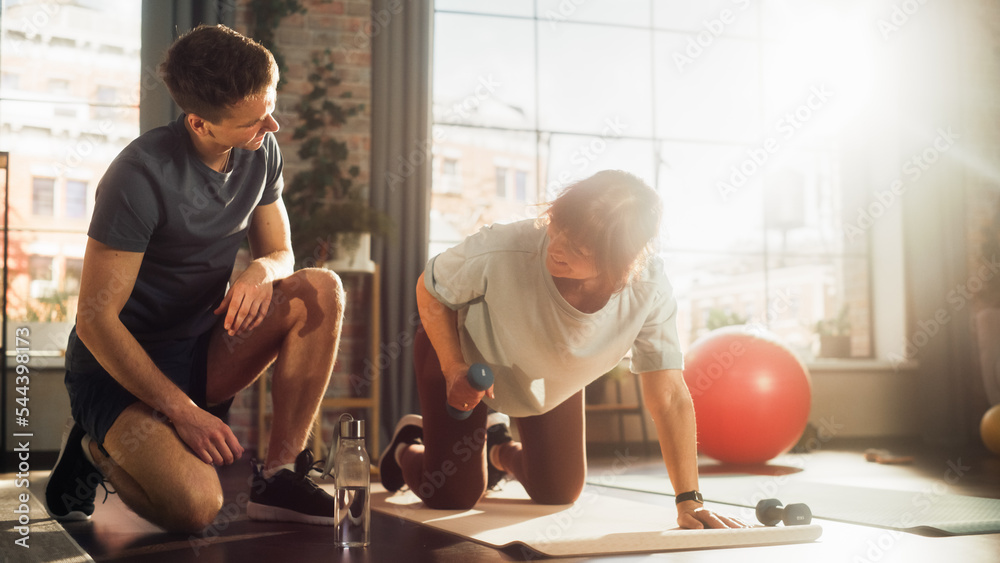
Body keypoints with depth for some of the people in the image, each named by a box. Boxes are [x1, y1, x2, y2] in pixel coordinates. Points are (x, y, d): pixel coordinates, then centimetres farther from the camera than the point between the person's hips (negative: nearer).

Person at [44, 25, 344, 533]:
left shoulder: (261, 152, -2)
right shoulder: (143, 175, -23)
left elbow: (281, 253, 8)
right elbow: (95, 320, -21)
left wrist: (261, 270, -19)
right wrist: (183, 412, -24)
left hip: (201, 351, 6)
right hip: (119, 367, -6)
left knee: (321, 291, -19)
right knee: (195, 505, -30)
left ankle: (278, 475, -13)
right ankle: (98, 449, 4)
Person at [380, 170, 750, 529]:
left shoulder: (650, 290, -36)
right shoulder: (503, 251, -42)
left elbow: (670, 398, -32)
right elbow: (430, 289, -21)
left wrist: (689, 502, -35)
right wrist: (454, 369, -31)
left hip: (551, 380, 3)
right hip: (461, 351, -3)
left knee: (559, 495, 10)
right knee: (453, 496, -4)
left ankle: (500, 451, 45)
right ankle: (408, 445, 32)